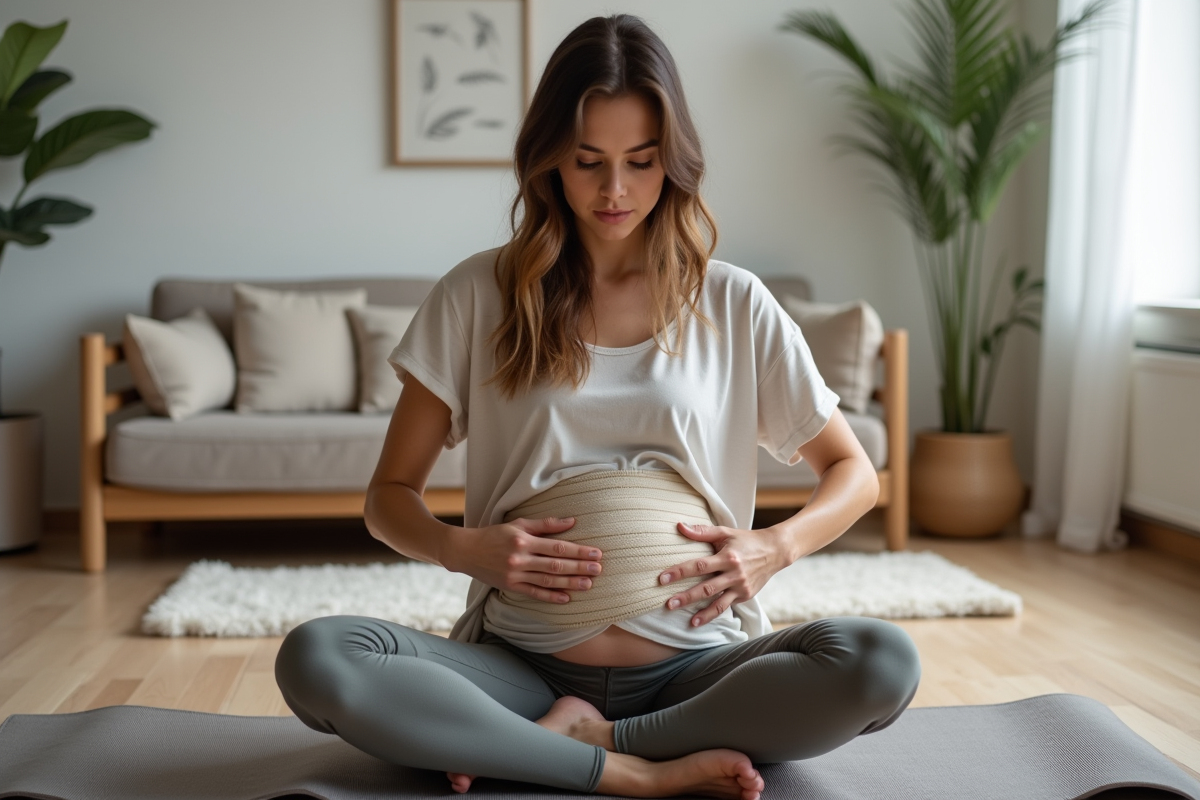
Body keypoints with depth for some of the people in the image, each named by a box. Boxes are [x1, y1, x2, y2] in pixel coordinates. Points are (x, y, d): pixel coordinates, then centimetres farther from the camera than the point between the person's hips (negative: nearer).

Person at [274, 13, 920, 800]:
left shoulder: (734, 305, 5)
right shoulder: (478, 296, 3)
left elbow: (854, 472, 13)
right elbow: (389, 495, 8)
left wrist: (777, 546, -7)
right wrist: (461, 548, -13)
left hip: (692, 666, 1)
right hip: (521, 665, 0)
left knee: (884, 662, -28)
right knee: (314, 658, -28)